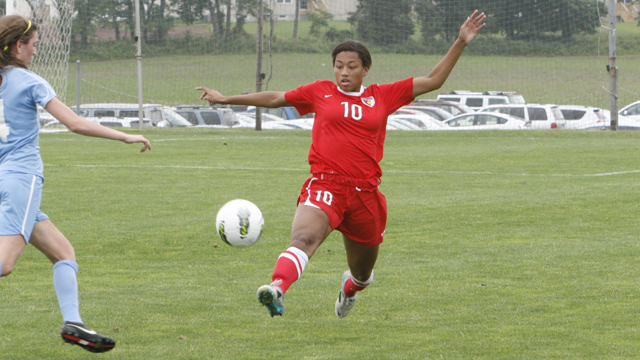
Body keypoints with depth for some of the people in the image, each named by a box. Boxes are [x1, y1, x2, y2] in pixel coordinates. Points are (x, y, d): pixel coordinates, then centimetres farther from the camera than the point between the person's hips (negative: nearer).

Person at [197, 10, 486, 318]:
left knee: (362, 272, 17)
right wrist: (225, 99, 22)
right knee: (303, 239, -33)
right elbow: (275, 99, 19)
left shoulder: (383, 96, 11)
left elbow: (433, 81, 14)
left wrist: (460, 43, 8)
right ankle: (277, 289, -56)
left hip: (365, 192, 2)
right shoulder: (320, 92, 10)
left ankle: (350, 287, 54)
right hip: (325, 186, -2)